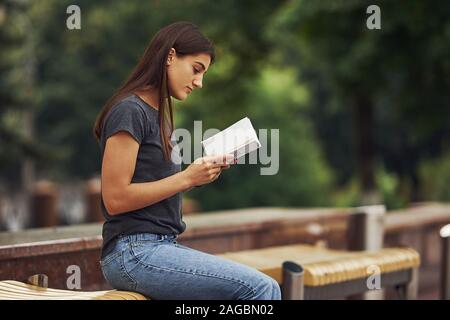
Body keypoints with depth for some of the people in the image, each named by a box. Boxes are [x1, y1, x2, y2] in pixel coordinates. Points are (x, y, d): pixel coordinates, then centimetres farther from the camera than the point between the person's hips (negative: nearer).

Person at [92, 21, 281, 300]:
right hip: (134, 253, -9)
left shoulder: (160, 115, 19)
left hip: (161, 246, 9)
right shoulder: (130, 111, -9)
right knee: (262, 289, -20)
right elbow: (115, 199, -15)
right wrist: (187, 177, -14)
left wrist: (202, 174, 4)